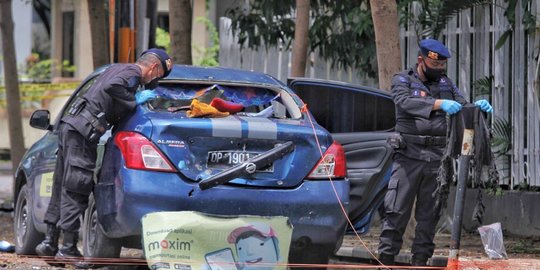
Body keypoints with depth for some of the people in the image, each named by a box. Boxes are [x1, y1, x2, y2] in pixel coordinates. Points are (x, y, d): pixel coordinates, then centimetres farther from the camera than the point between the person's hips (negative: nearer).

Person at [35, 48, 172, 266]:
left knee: (62, 189, 12)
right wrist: (133, 101, -14)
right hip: (82, 132, -9)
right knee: (75, 191, -8)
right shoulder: (133, 73, -7)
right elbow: (111, 87, -25)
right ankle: (68, 249, -8)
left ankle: (49, 243, 15)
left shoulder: (118, 68, 22)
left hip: (70, 126, 9)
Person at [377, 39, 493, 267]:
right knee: (396, 210, -6)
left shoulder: (445, 84, 16)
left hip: (437, 158, 4)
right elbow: (405, 102, -19)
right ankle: (386, 258, -2)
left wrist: (477, 106, -12)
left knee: (429, 213, 5)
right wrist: (439, 104, -32)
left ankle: (420, 259, 11)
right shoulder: (402, 80, 2)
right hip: (409, 156, -4)